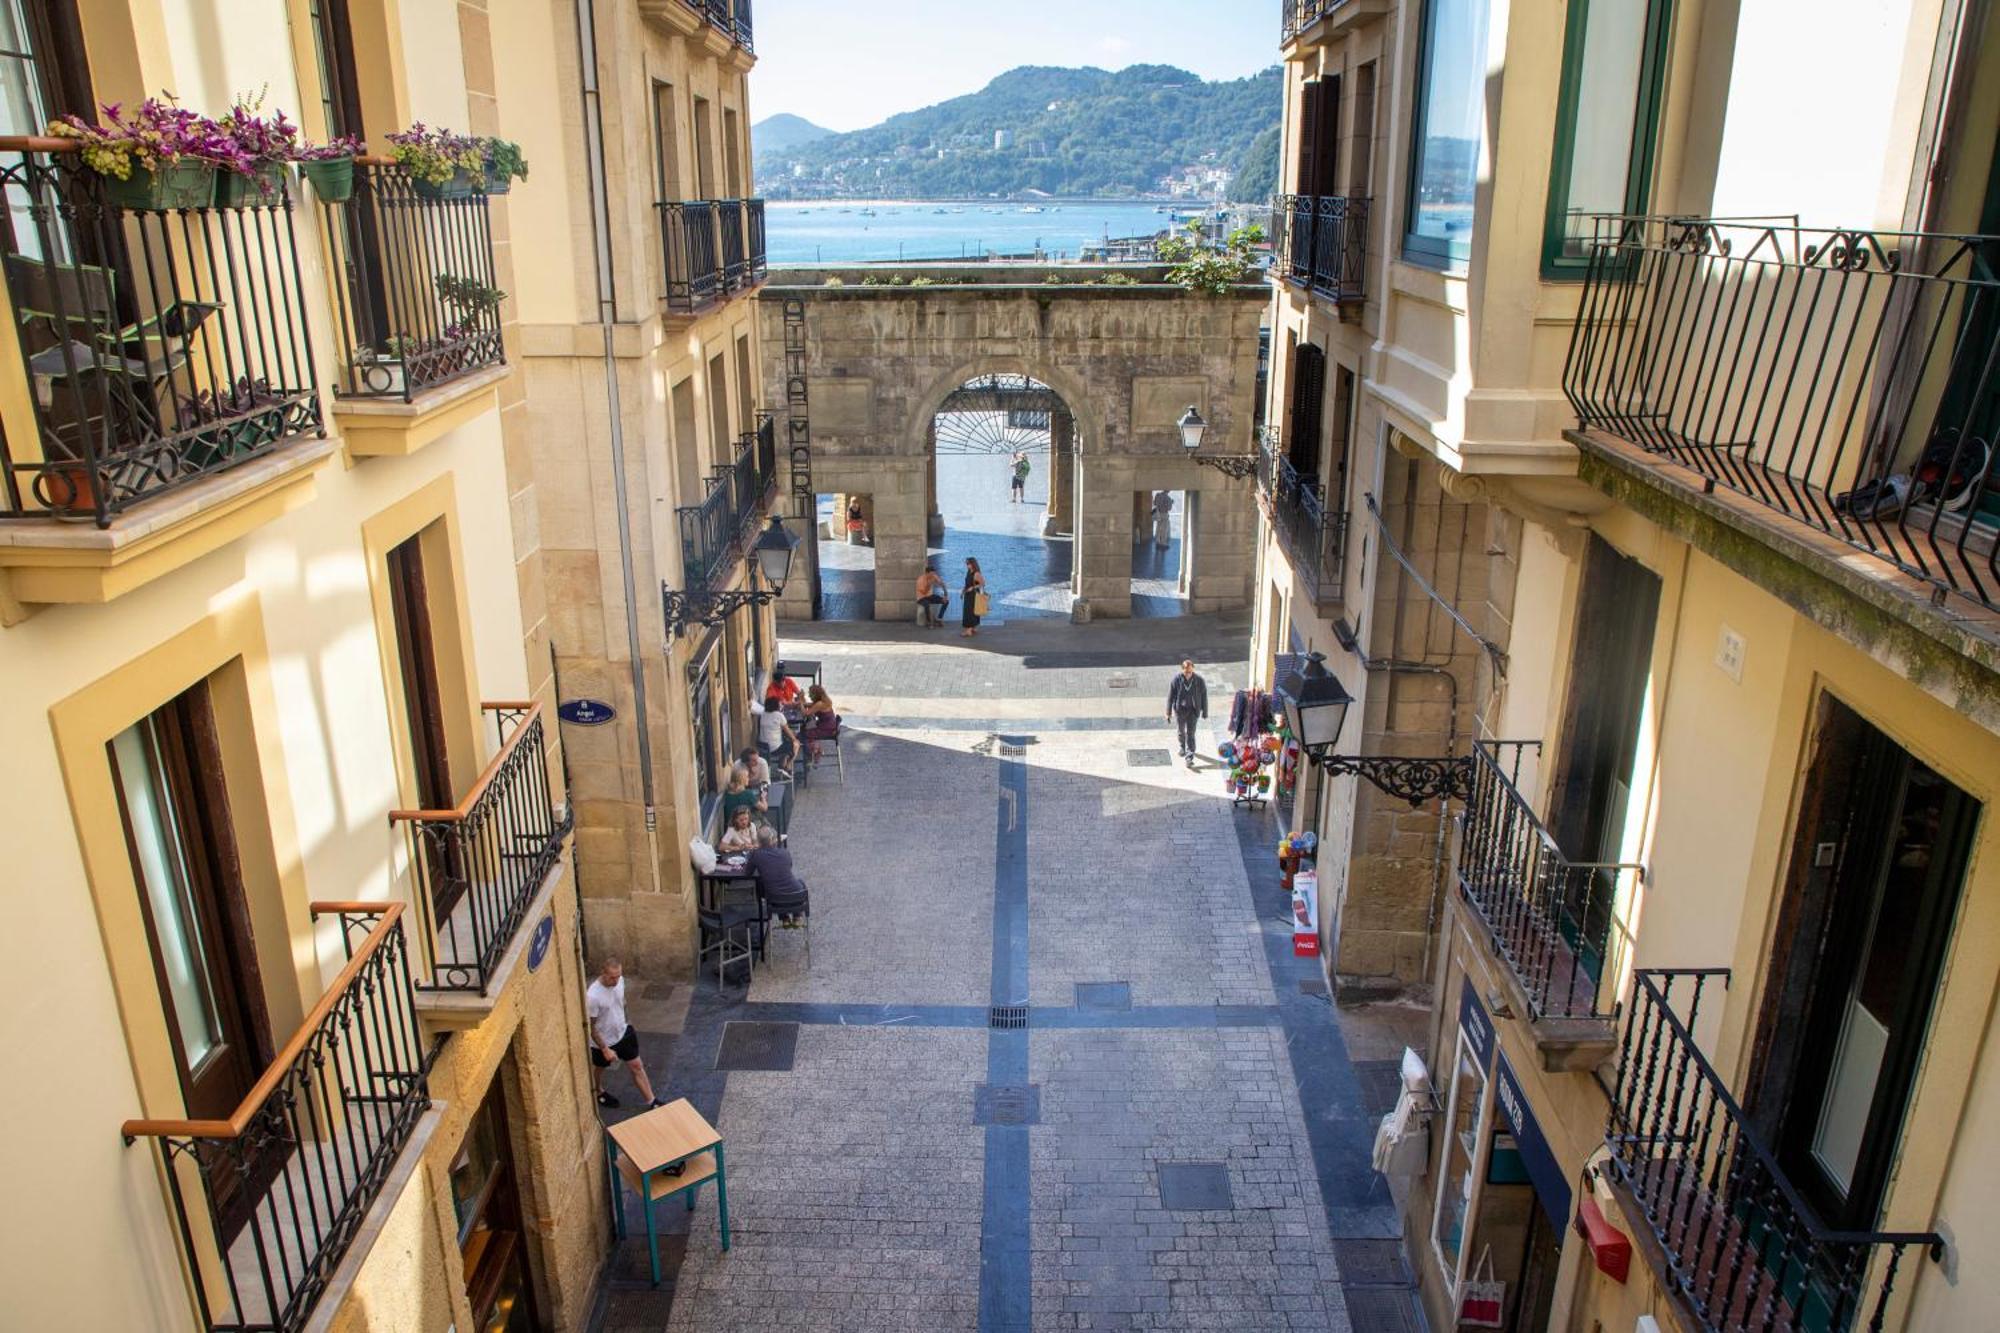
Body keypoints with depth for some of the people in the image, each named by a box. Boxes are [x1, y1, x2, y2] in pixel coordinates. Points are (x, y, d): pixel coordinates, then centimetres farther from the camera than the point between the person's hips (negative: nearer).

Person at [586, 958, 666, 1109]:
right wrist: (605, 1049, -21)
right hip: (604, 1040, -5)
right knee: (598, 1069, 24)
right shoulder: (593, 996, -35)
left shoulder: (620, 980, -15)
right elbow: (590, 1027, -24)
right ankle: (598, 1093, 53)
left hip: (623, 1033, 5)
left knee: (637, 1066, 12)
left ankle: (651, 1101, 25)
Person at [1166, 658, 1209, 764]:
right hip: (1180, 710, 1)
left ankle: (1189, 757, -7)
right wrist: (1168, 712, -4)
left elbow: (1204, 697, -2)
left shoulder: (1199, 681, -13)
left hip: (1193, 710, -1)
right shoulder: (1176, 680, -14)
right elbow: (1170, 696, -6)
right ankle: (1182, 747, 47)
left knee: (1190, 733, -8)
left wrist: (1205, 712, 3)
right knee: (1181, 731, 20)